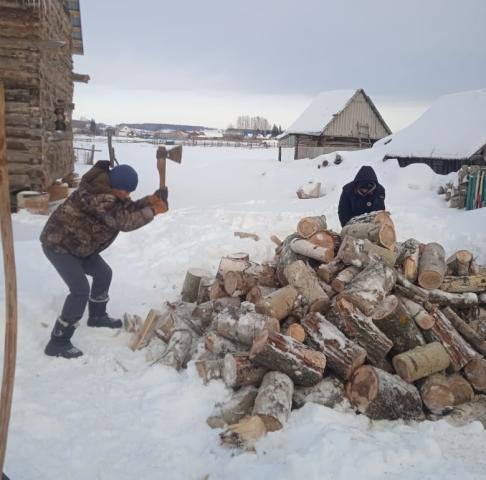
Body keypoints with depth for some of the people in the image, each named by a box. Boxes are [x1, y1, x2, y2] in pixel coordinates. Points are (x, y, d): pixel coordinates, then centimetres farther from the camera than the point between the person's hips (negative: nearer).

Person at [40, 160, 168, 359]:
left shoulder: (108, 191, -1)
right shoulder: (97, 196, -32)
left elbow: (128, 209, 2)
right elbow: (124, 221, -31)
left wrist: (151, 200, -13)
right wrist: (153, 210, -25)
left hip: (76, 244, 10)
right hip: (58, 243, -10)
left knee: (103, 273, 17)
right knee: (80, 289, -16)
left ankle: (97, 315, 38)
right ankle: (58, 342, -8)